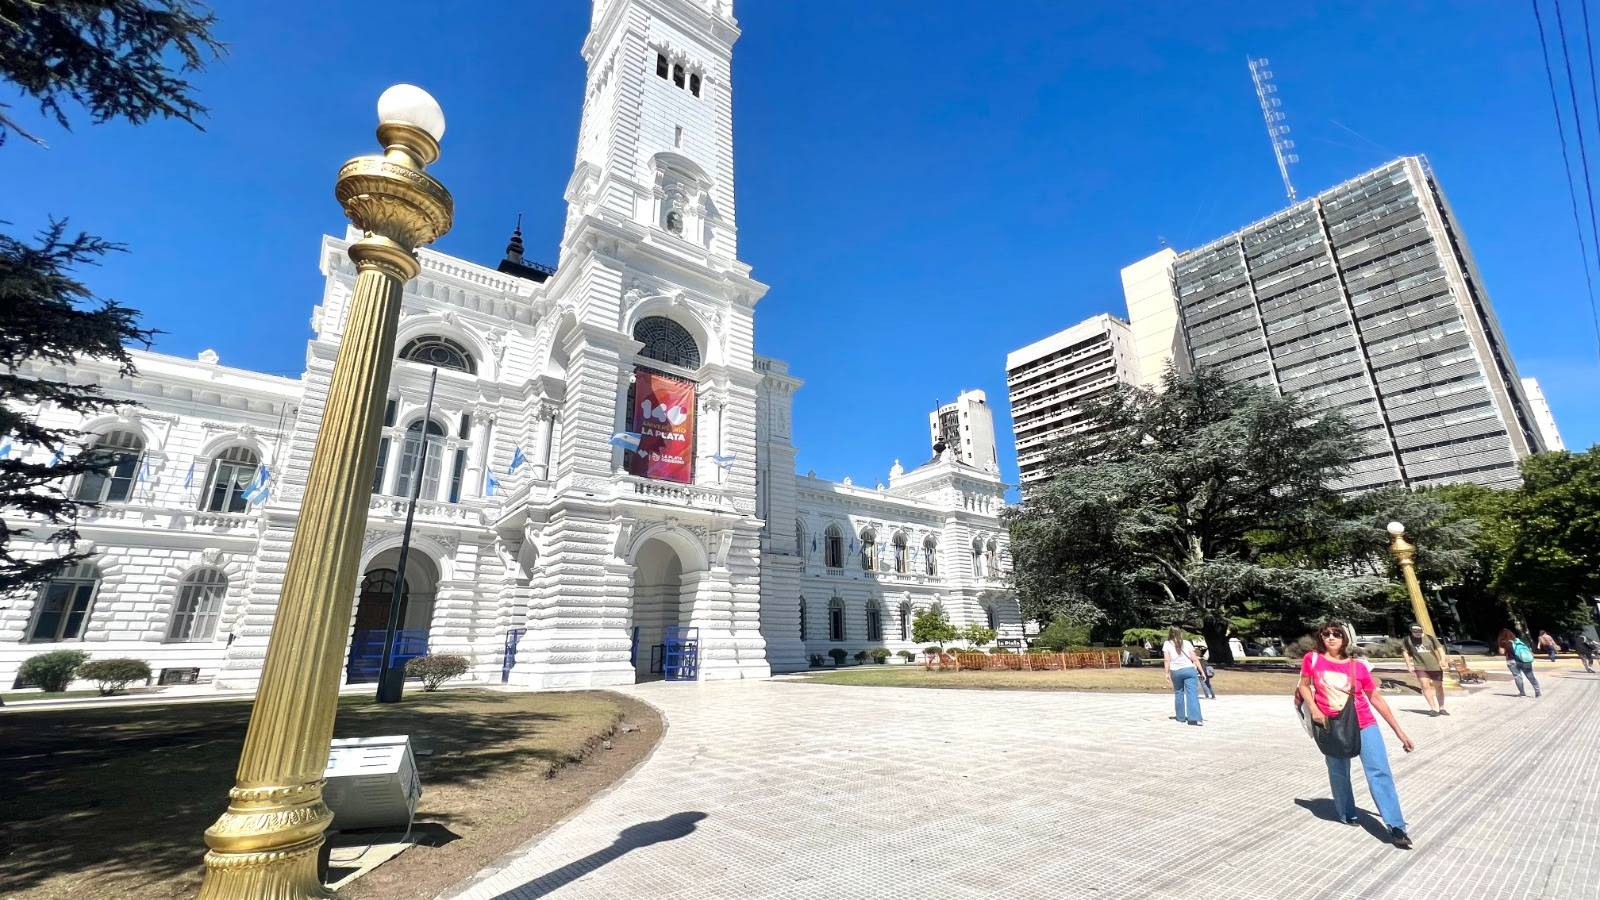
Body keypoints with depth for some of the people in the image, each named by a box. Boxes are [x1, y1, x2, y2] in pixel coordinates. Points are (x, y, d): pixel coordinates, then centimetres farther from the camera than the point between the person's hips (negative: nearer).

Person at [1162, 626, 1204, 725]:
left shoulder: (1167, 644, 5)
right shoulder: (1187, 643, 9)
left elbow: (1167, 660, -4)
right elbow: (1194, 659, 3)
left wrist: (1167, 673, -3)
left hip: (1175, 671, 0)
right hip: (1189, 669, 0)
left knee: (1178, 693, 14)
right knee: (1192, 693, -6)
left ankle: (1181, 716, 19)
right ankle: (1194, 718, -18)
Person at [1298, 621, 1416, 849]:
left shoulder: (1357, 666, -3)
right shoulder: (1312, 659, -6)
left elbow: (1376, 698, 5)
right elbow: (1304, 686, 4)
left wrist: (1399, 731, 5)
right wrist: (1314, 709, -11)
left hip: (1364, 725, 0)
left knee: (1379, 772, -8)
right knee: (1338, 774, 14)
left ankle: (1396, 828, -4)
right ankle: (1347, 815, 34)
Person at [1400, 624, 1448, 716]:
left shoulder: (1430, 638, 1)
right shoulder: (1406, 640, 1)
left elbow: (1440, 649, 0)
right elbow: (1405, 652, 8)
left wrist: (1442, 660, -18)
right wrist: (1409, 665, 1)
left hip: (1435, 666, 1)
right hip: (1420, 667, -1)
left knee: (1439, 686, 11)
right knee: (1425, 686, -13)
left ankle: (1441, 708, 26)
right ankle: (1433, 709, -10)